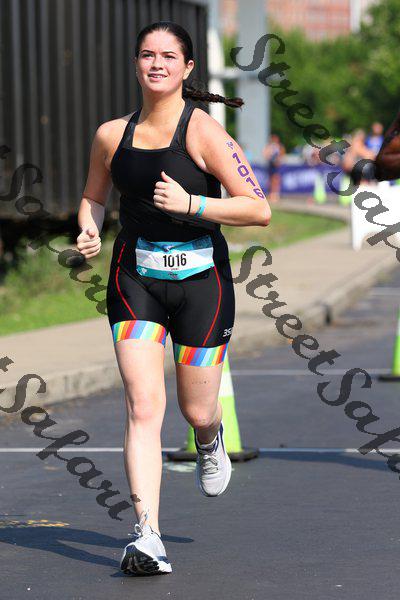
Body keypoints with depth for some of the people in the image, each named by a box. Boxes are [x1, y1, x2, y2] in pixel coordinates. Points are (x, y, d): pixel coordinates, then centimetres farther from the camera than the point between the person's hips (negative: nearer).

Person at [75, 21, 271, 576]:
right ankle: (148, 536, -16)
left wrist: (189, 203, -22)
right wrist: (89, 231, 0)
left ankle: (211, 443, 48)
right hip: (135, 282, 2)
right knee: (143, 407, -13)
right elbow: (93, 197, 22)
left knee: (197, 412, 9)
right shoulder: (112, 135, 3)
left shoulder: (203, 131, -9)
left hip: (201, 281, -2)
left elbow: (259, 210, -13)